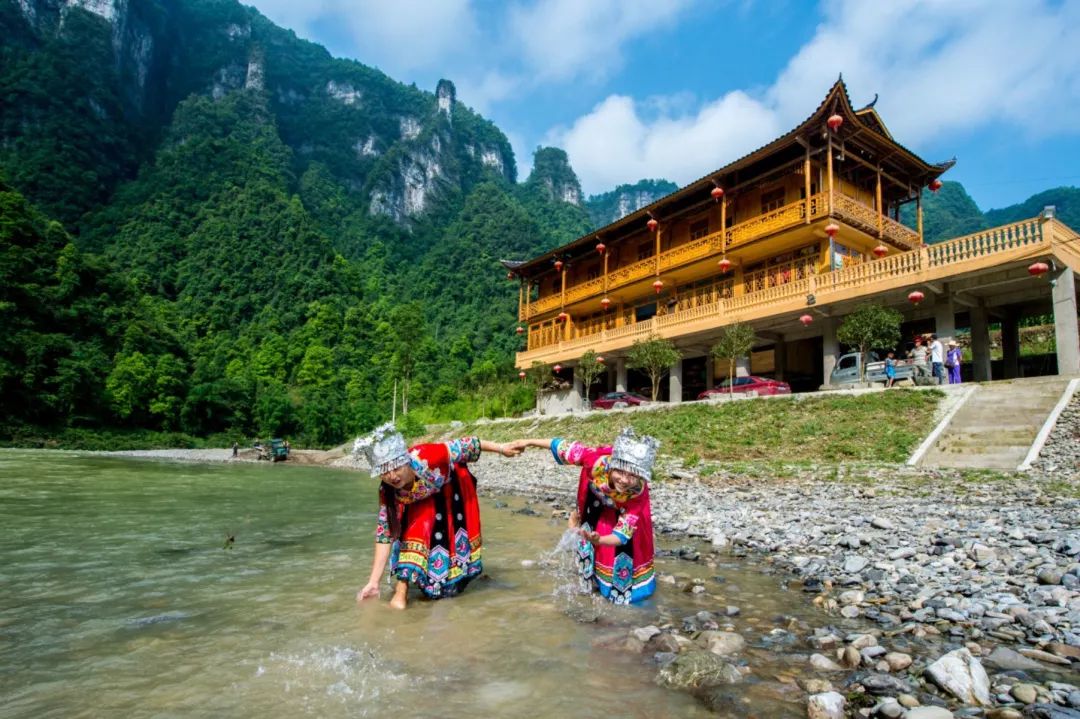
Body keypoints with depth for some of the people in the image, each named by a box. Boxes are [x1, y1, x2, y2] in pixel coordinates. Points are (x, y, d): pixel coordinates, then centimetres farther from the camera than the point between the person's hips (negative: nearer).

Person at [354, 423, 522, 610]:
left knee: (453, 537, 10)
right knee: (414, 531, -21)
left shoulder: (425, 458, -45)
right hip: (422, 502, 1)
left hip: (452, 489, -1)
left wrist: (500, 448, -22)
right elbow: (384, 534, -24)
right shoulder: (387, 492, -30)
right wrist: (374, 582, -27)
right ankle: (401, 590, -7)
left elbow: (464, 447, -32)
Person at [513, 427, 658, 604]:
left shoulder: (638, 493, -43)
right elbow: (565, 446, -31)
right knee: (588, 535, 14)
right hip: (596, 501, 2)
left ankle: (625, 586, 31)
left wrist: (599, 540, -62)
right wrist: (529, 442, -20)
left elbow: (623, 534, -41)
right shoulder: (598, 461, -46)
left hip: (623, 509, -1)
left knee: (626, 545, 0)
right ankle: (592, 581, 42)